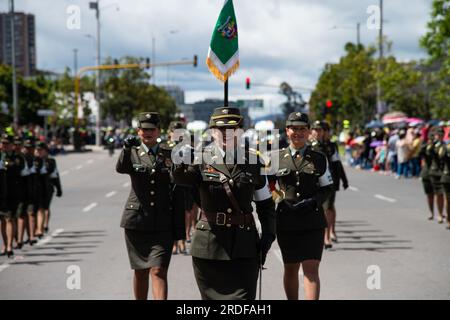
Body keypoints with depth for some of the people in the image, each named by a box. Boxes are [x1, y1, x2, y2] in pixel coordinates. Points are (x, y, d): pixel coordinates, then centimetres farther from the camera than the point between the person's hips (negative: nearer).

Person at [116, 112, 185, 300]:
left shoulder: (170, 154, 6)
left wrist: (179, 226, 4)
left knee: (158, 270, -12)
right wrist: (126, 149, -39)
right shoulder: (132, 153, 5)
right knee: (140, 270, 11)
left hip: (163, 223, -1)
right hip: (137, 221, 1)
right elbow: (121, 168, -19)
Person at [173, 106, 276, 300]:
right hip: (209, 244, 0)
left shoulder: (253, 160, 5)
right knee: (211, 297, 10)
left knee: (244, 297, -6)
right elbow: (181, 178, -23)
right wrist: (181, 161, -45)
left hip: (244, 246, 0)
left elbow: (265, 203, 11)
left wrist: (267, 236, 1)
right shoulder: (201, 159, -1)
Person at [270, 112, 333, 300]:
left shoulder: (319, 159, 5)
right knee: (290, 268, 12)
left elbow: (327, 188, 7)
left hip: (313, 223, -1)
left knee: (311, 269, -10)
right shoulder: (278, 158, 6)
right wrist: (281, 201, -5)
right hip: (286, 223, 1)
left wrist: (313, 202, -11)